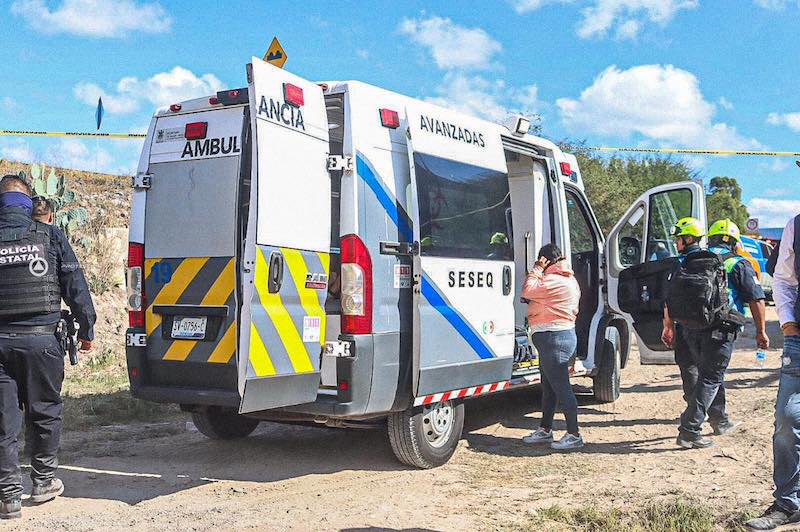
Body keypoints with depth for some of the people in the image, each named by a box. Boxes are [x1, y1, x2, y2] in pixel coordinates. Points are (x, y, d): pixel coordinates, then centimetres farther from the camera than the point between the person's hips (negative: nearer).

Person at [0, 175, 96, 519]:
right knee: (45, 412, 14)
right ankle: (43, 482, 24)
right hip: (41, 338, -1)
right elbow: (75, 286, 0)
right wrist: (87, 329, 9)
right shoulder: (50, 236, 0)